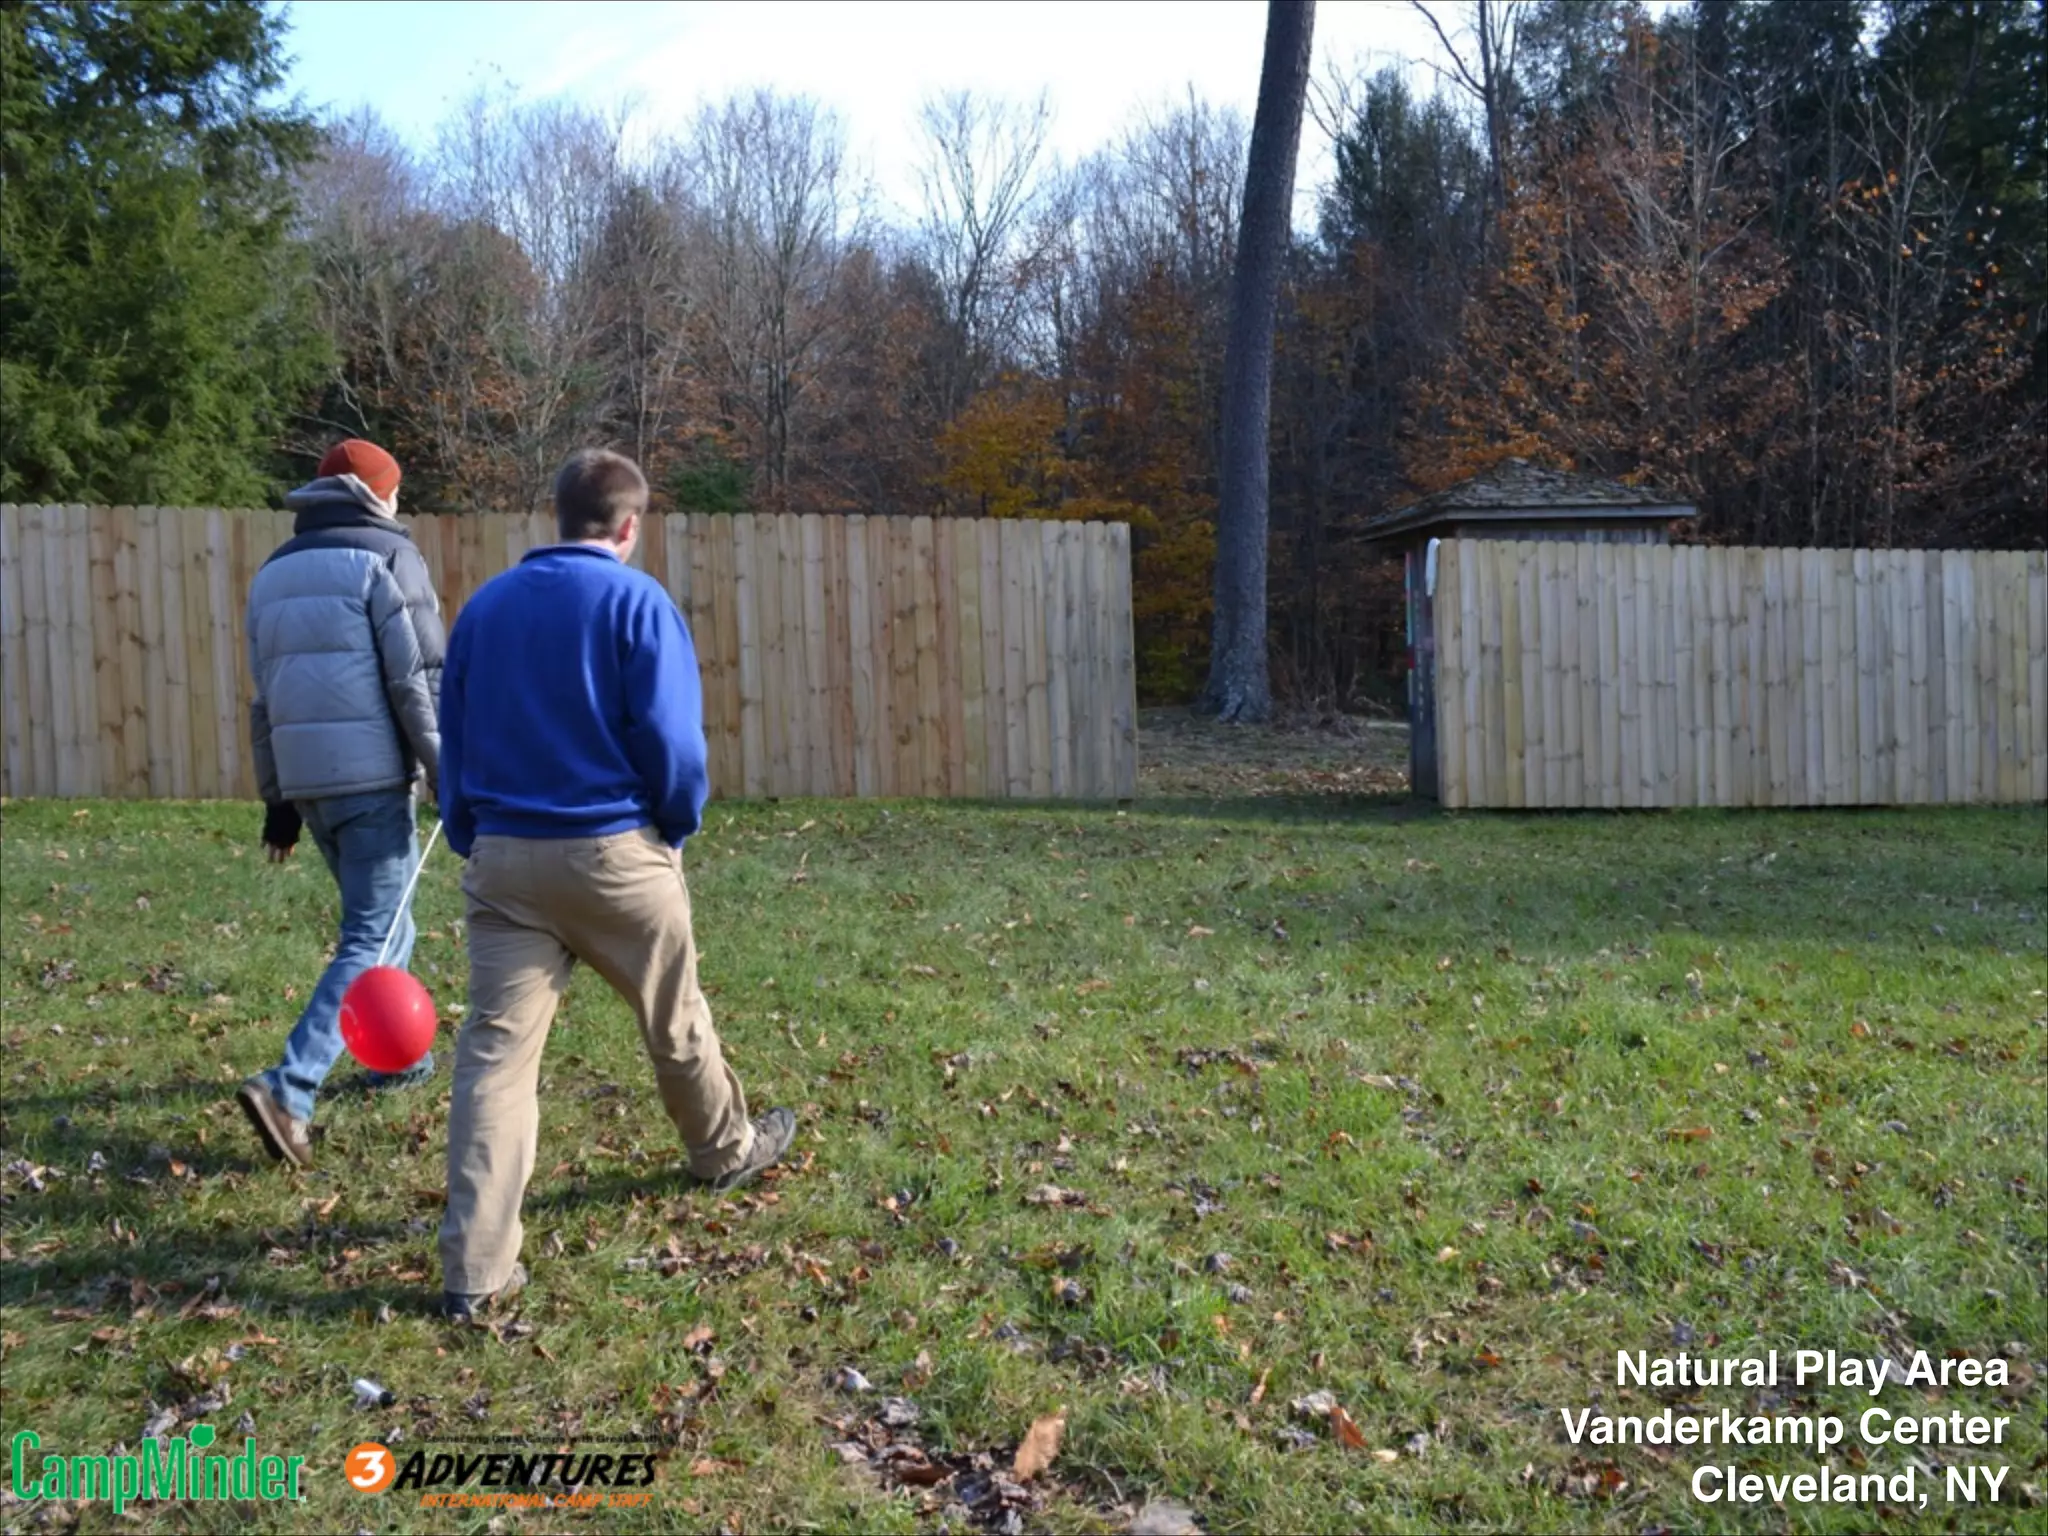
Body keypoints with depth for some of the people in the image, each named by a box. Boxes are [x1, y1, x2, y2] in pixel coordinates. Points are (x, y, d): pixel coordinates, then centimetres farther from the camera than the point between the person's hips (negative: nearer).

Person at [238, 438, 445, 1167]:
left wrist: (277, 798, 21)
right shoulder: (387, 558, -4)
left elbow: (266, 697, 18)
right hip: (373, 775, -7)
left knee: (379, 917, 23)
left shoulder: (274, 572, 17)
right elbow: (420, 680, -12)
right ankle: (288, 1088, -16)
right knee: (370, 937, -5)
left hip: (307, 779, 7)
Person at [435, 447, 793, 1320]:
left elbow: (454, 742, 11)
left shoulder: (484, 606, 8)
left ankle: (474, 1268, -3)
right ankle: (726, 1151, 41)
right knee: (675, 1020, 18)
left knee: (495, 1046, 1)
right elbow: (671, 741, -13)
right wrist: (680, 820, 5)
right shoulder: (635, 601, -7)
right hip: (613, 853, -3)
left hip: (503, 857, 4)